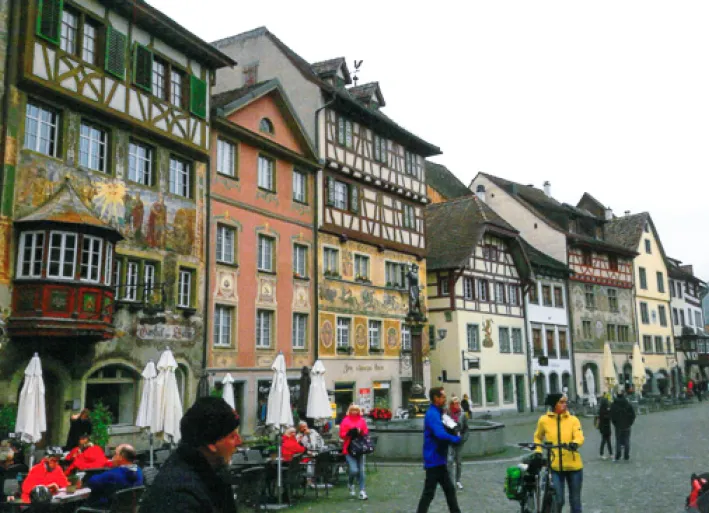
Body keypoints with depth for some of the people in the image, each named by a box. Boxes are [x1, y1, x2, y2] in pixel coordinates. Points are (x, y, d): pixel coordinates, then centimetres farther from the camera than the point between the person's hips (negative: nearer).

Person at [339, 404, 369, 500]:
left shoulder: (362, 420, 8)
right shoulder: (345, 421, -1)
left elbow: (366, 433, 10)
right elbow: (342, 435, -2)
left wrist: (361, 432, -10)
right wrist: (349, 433, -19)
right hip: (349, 449, -3)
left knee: (361, 471, 3)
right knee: (354, 470, -13)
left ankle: (362, 491, 12)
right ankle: (350, 483, 19)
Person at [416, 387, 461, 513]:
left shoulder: (437, 413, 12)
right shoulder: (432, 414, -21)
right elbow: (440, 434, -34)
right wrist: (455, 439, -23)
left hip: (439, 459, 10)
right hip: (434, 460, -10)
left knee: (449, 489, 17)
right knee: (429, 492, -1)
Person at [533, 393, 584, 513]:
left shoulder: (573, 419, -3)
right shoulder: (544, 420, -3)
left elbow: (580, 437, -17)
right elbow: (538, 438, 14)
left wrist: (575, 443, -38)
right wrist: (538, 452, 1)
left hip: (573, 466, 1)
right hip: (555, 466, -1)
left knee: (575, 500, 13)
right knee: (558, 500, -2)